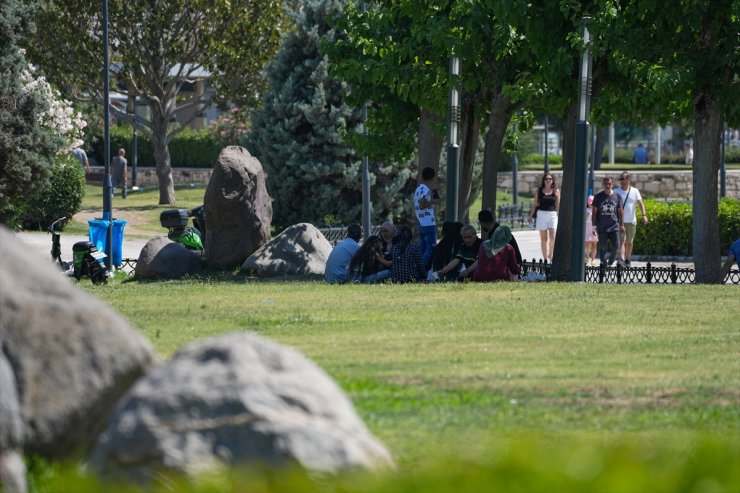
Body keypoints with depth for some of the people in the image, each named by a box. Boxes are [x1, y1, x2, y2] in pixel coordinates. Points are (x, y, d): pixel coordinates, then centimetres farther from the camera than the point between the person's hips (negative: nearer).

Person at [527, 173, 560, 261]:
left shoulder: (556, 191, 6)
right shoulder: (539, 191, 7)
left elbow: (558, 205, 8)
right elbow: (535, 204, 12)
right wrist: (531, 215, 8)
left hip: (552, 215, -1)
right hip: (541, 214, 1)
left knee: (552, 237, -12)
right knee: (543, 238, 3)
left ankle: (550, 255, 10)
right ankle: (545, 258, 9)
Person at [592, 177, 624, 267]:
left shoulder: (617, 197, 8)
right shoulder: (598, 197, 4)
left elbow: (620, 212, 13)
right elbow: (594, 212, 5)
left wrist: (622, 225, 9)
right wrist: (594, 225, -1)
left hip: (614, 227, 1)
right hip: (602, 228, -1)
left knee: (615, 247, -5)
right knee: (602, 248, 0)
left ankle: (610, 263, 14)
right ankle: (603, 263, 12)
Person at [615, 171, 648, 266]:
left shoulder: (635, 191, 6)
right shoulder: (616, 192, 4)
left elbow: (641, 203, -2)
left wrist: (644, 215, -16)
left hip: (631, 221, 2)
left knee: (629, 242, 9)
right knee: (621, 241, -13)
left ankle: (627, 260, 23)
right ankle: (622, 260, -22)